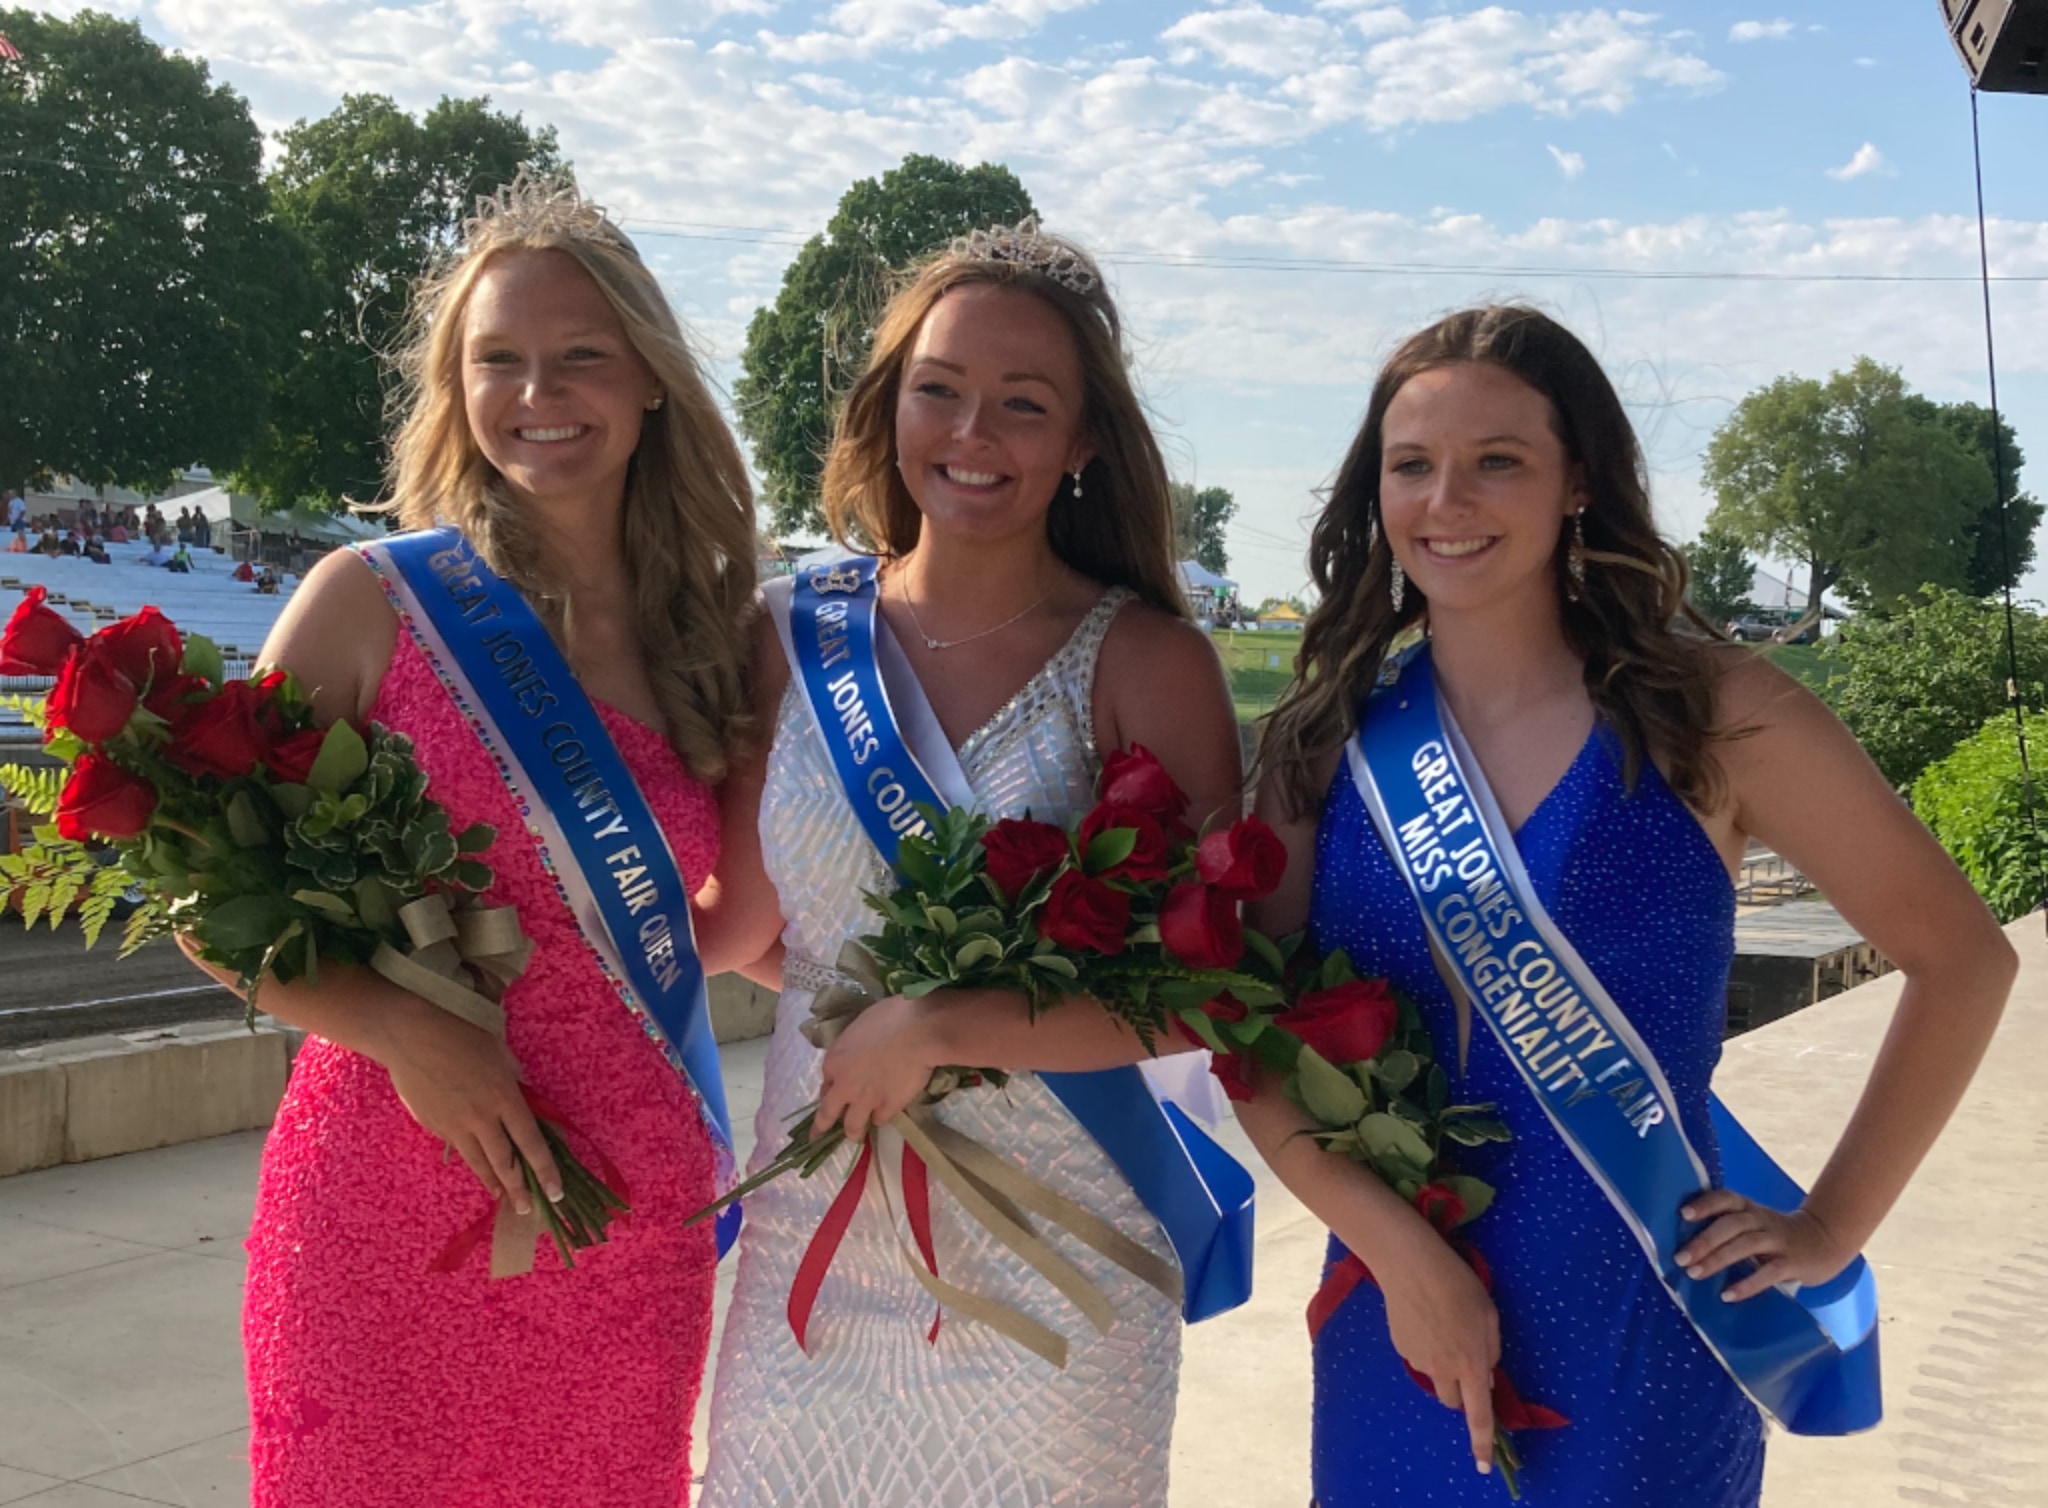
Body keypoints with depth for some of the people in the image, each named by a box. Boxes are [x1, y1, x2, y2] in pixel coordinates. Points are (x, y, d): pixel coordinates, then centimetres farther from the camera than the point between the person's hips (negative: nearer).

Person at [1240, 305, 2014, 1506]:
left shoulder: (1713, 716, -8)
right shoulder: (1327, 741, -2)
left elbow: (1962, 957, 0)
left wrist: (1831, 1230, -3)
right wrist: (1400, 1249, -16)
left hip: (1645, 1351, -2)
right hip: (1392, 1340, 2)